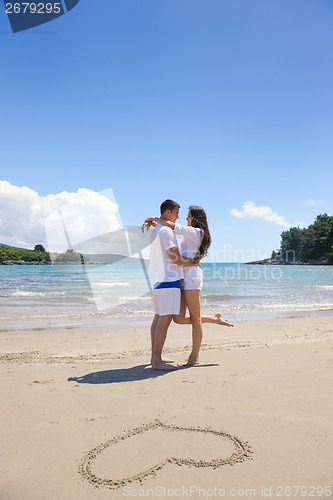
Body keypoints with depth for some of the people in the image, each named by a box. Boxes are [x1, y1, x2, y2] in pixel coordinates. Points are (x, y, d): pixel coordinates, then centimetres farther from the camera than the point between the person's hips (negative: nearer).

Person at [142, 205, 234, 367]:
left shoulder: (197, 232, -3)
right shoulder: (186, 233, 24)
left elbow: (172, 226, -14)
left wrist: (153, 218, -5)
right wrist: (152, 223, 9)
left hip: (191, 275, -9)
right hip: (181, 277, 9)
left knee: (195, 318, 0)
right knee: (179, 318, 4)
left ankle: (194, 356, 9)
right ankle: (214, 319, 19)